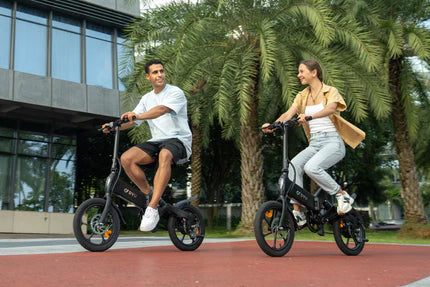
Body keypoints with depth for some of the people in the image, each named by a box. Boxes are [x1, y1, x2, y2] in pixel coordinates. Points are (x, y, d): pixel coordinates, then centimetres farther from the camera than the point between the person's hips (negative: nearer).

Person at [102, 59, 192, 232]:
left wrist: (137, 116, -40)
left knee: (164, 155, -42)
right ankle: (148, 195, -4)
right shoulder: (147, 99, 17)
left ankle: (152, 208, -42)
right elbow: (132, 121, 9)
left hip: (179, 140, -6)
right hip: (157, 141, 6)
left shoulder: (176, 93, -3)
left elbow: (161, 109, -24)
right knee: (126, 158, -20)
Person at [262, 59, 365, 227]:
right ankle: (297, 213, -20)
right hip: (314, 144, 5)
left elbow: (330, 108, -22)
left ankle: (342, 195, -9)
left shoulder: (330, 92, 1)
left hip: (333, 142, -5)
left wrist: (309, 116, -41)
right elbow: (288, 114, -1)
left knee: (311, 167, -31)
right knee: (293, 165, -23)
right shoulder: (302, 96, 15)